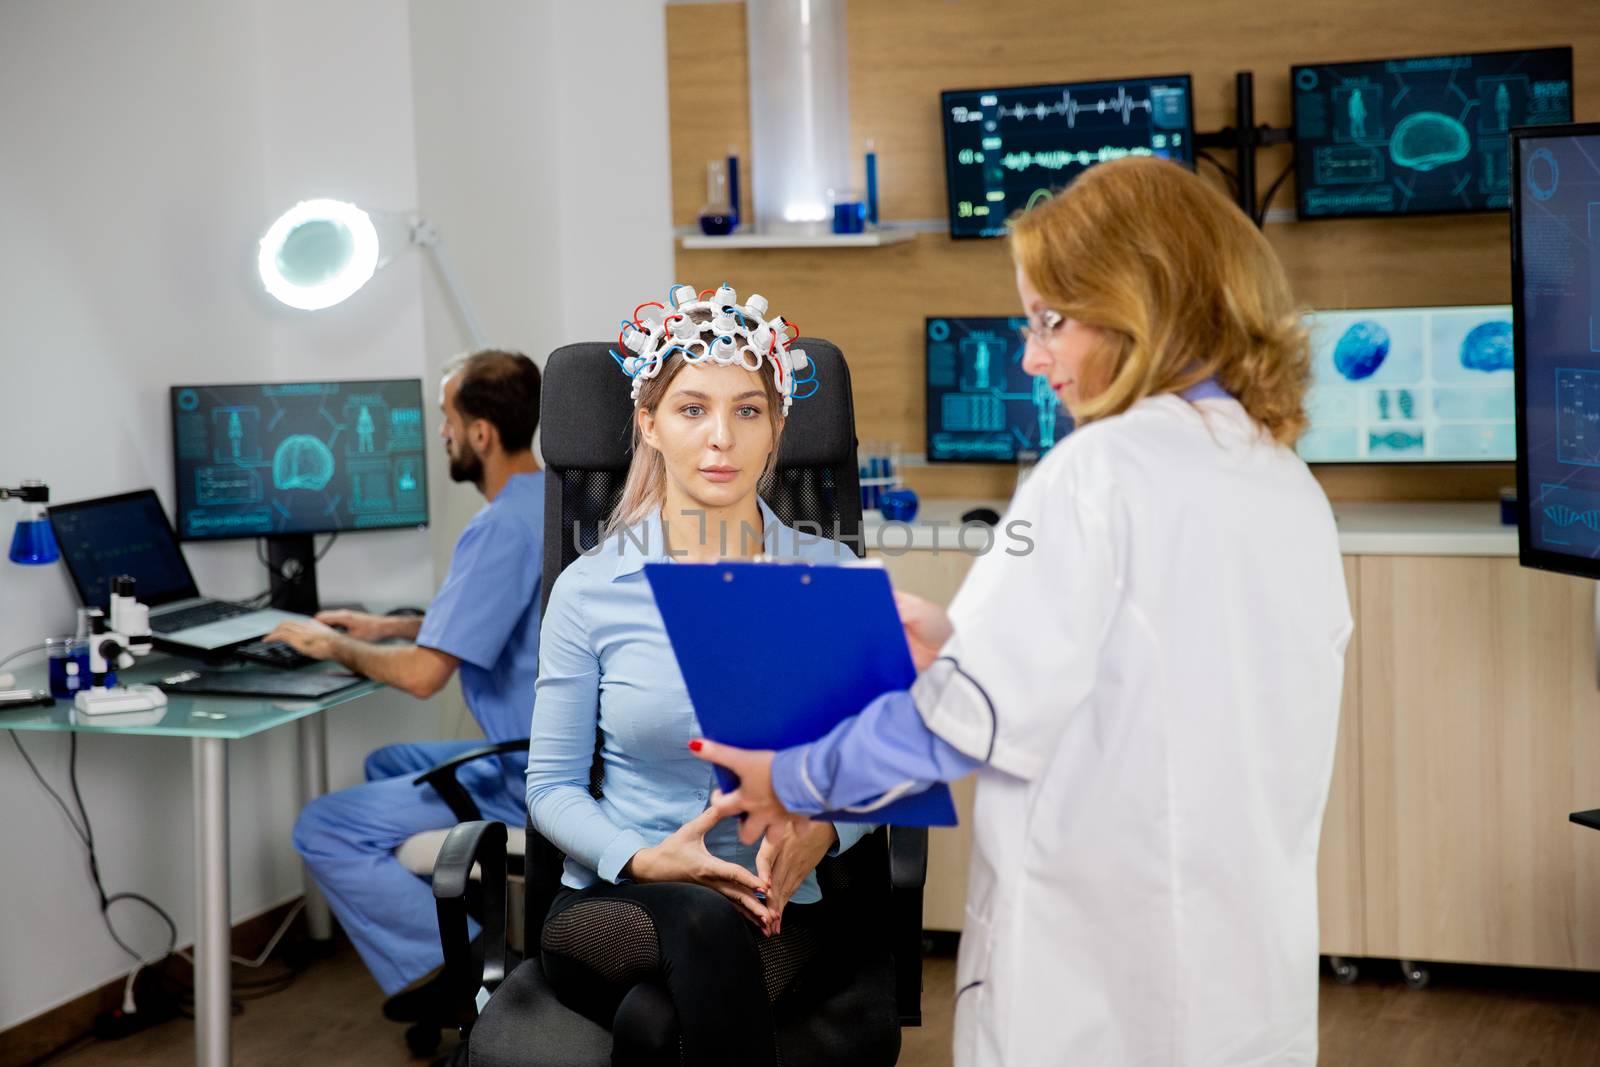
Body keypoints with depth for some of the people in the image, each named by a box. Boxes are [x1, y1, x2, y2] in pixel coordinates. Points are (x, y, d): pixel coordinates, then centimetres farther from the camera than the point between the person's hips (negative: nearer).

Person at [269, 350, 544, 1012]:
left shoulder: (503, 528, -23)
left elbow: (422, 674, -26)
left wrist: (333, 646, -8)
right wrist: (386, 627, 18)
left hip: (533, 783, -10)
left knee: (323, 831, -8)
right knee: (387, 765, 29)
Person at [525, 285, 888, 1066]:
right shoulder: (589, 591, 2)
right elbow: (551, 786, 4)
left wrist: (821, 832, -17)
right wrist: (643, 861, -15)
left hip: (780, 915, 0)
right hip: (612, 904, 1)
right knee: (705, 926, -36)